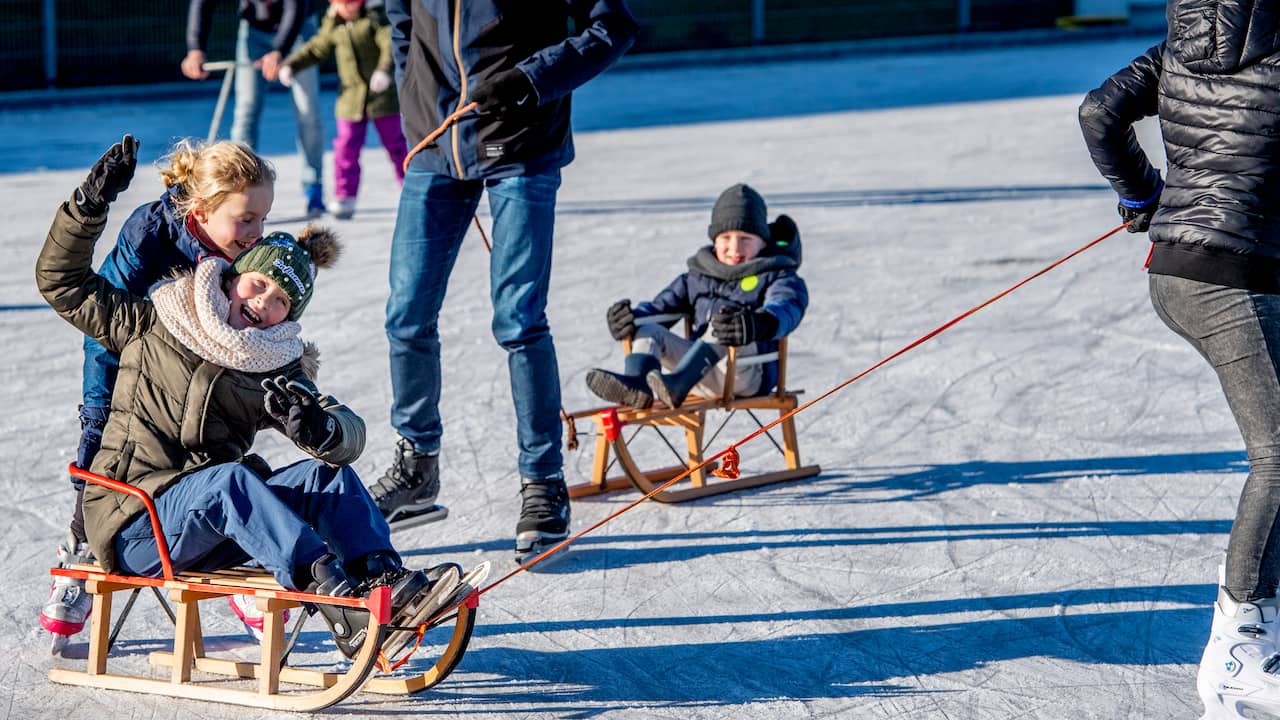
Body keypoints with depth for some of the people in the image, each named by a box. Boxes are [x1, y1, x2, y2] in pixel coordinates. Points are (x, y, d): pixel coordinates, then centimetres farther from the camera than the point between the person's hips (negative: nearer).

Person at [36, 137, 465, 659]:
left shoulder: (278, 372, 12)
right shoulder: (150, 327, 7)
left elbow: (350, 434, -3)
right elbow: (62, 281, 8)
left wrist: (322, 428, -28)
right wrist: (91, 205, -6)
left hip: (210, 530, 4)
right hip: (133, 527, -4)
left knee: (329, 474, -16)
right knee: (230, 478, -34)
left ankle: (387, 583, -38)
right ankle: (339, 603, -50)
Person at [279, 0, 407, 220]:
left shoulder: (376, 19, -10)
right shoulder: (334, 26, 7)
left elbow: (390, 45, -24)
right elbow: (316, 49, 18)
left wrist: (384, 70, -42)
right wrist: (290, 65, 5)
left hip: (382, 93, -4)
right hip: (351, 97, 4)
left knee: (395, 144, 4)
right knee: (346, 147, -2)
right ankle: (345, 198, 3)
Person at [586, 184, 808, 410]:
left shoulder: (775, 276, 6)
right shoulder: (697, 277, 24)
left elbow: (786, 309, -16)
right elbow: (664, 304, 20)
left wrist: (759, 324, -42)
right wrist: (632, 318, -6)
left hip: (749, 375, -6)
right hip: (702, 378, 6)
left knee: (723, 325, -33)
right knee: (649, 331, -11)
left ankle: (676, 383, -58)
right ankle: (636, 385, -43)